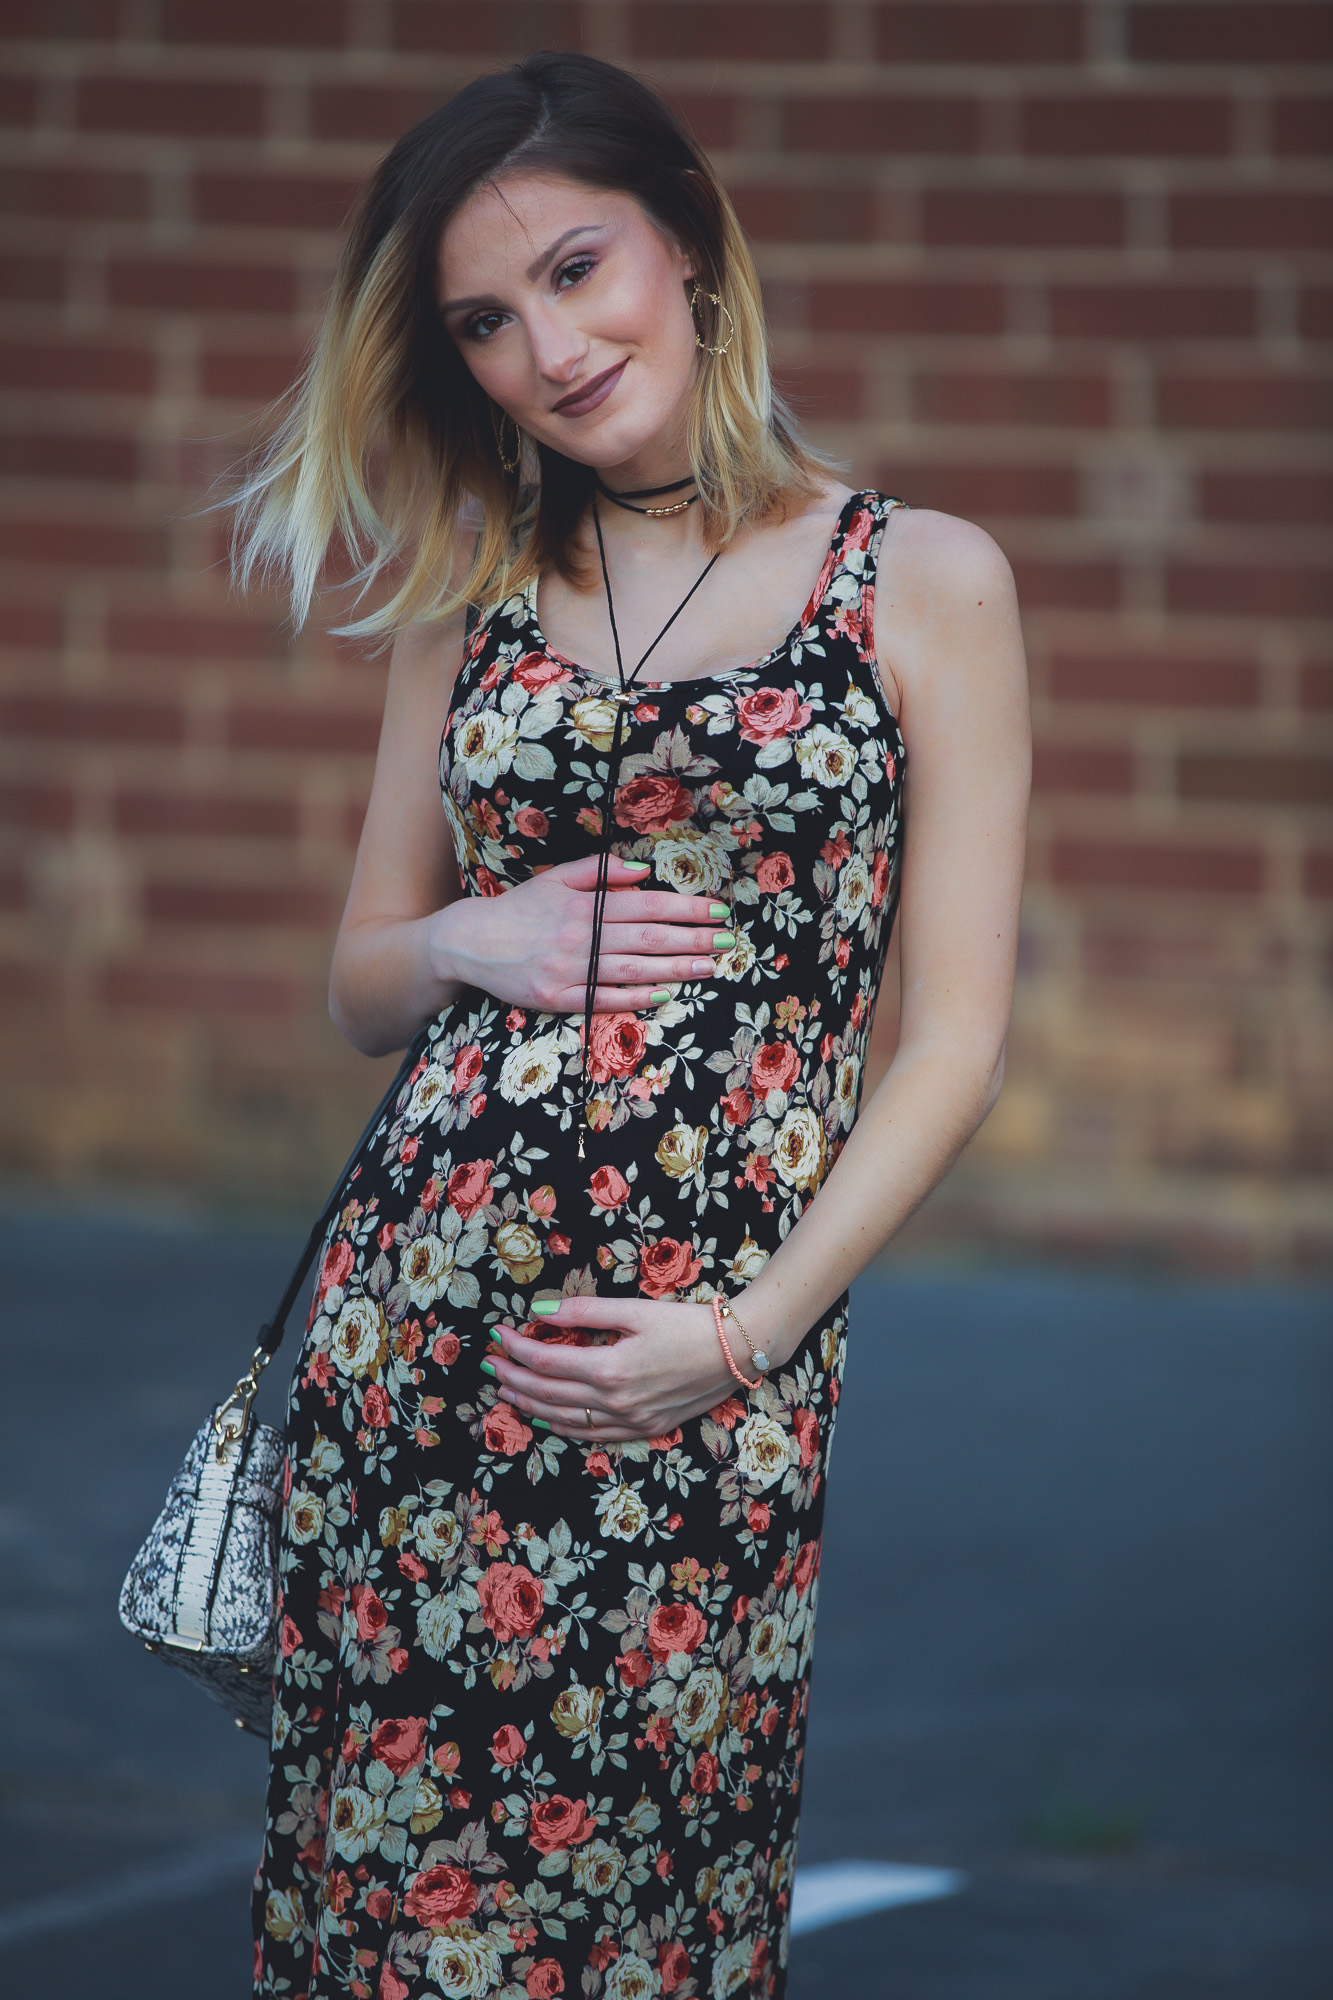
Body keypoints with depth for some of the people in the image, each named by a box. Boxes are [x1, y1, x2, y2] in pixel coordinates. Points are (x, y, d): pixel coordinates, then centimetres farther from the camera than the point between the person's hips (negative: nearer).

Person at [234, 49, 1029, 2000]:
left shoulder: (928, 584, 2)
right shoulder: (470, 592, 12)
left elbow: (955, 1035, -1)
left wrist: (749, 1331, -11)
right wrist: (473, 944, -5)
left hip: (727, 1348, -2)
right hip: (418, 1306, 3)